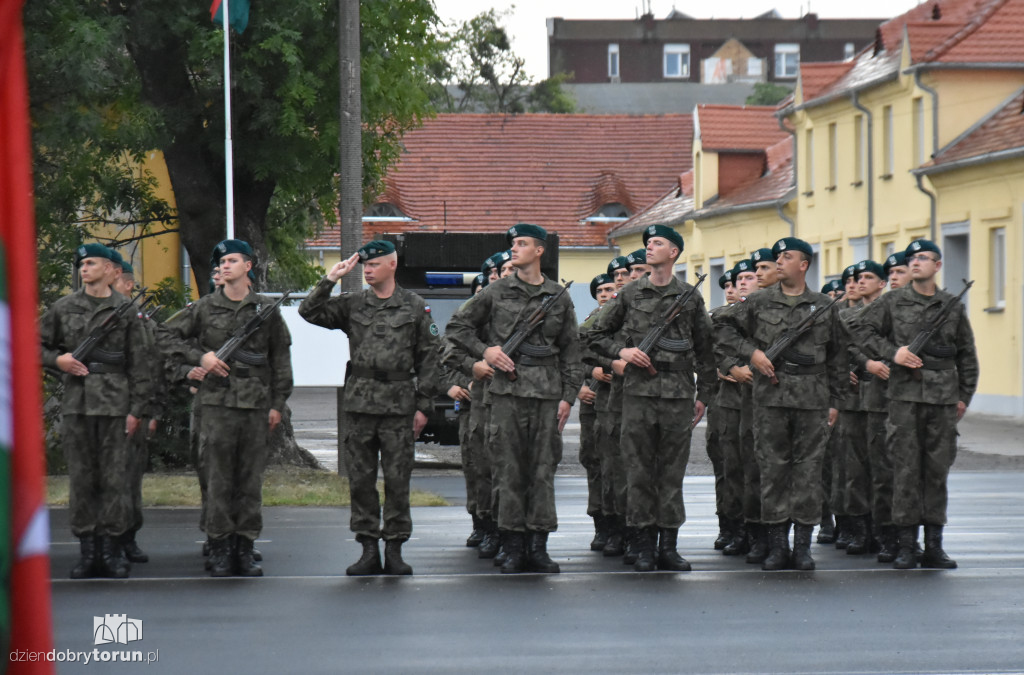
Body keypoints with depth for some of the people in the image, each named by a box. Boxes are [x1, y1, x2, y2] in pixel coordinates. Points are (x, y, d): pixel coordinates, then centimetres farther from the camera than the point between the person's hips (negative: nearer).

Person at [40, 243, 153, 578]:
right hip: (76, 404, 2)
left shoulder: (126, 311, 4)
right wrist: (57, 359, -3)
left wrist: (136, 409, -3)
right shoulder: (63, 308, 10)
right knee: (80, 479, 3)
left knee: (115, 478, -2)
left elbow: (139, 364, 3)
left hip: (114, 404, -2)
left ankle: (114, 549, 4)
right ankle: (87, 550, 8)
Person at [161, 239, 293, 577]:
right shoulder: (204, 308, 6)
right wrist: (199, 357, -3)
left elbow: (281, 357, 11)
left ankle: (245, 546, 10)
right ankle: (220, 547, 4)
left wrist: (277, 403, 6)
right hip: (216, 401, -1)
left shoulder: (266, 309, 8)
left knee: (251, 479, 4)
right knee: (218, 478, -1)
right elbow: (167, 333, 10)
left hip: (256, 404, 1)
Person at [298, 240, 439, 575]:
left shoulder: (415, 307, 5)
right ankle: (369, 550, 9)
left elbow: (429, 357, 5)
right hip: (359, 402, 2)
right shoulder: (352, 305, 9)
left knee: (398, 479, 0)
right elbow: (309, 312, 2)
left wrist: (424, 405, 0)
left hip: (399, 404, -2)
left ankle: (395, 550, 7)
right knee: (360, 479, 3)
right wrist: (330, 280, -7)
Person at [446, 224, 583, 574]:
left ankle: (538, 547, 6)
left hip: (547, 391, 1)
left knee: (543, 470, 1)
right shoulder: (497, 292, 7)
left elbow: (571, 350, 11)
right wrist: (484, 351, -2)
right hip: (507, 389, -1)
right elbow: (457, 326, 14)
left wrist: (568, 396, 4)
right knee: (509, 470, -2)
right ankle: (513, 548, 3)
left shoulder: (559, 298, 10)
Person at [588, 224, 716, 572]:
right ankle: (644, 545, 5)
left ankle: (669, 546, 8)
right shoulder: (629, 294, 8)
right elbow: (596, 335, 14)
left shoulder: (690, 297, 7)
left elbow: (705, 349, 12)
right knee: (639, 470, 0)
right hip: (639, 390, 0)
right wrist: (621, 351, -4)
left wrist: (704, 394, 8)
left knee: (672, 471, 3)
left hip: (678, 393, 0)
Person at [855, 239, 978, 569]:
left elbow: (967, 356, 14)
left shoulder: (953, 306, 9)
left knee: (938, 470, 4)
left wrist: (964, 396, 9)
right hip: (905, 395, -2)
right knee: (906, 470, -3)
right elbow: (865, 331, 8)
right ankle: (906, 545, 1)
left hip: (944, 398, 2)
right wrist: (893, 353, -7)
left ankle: (934, 545, 9)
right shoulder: (892, 302, 4)